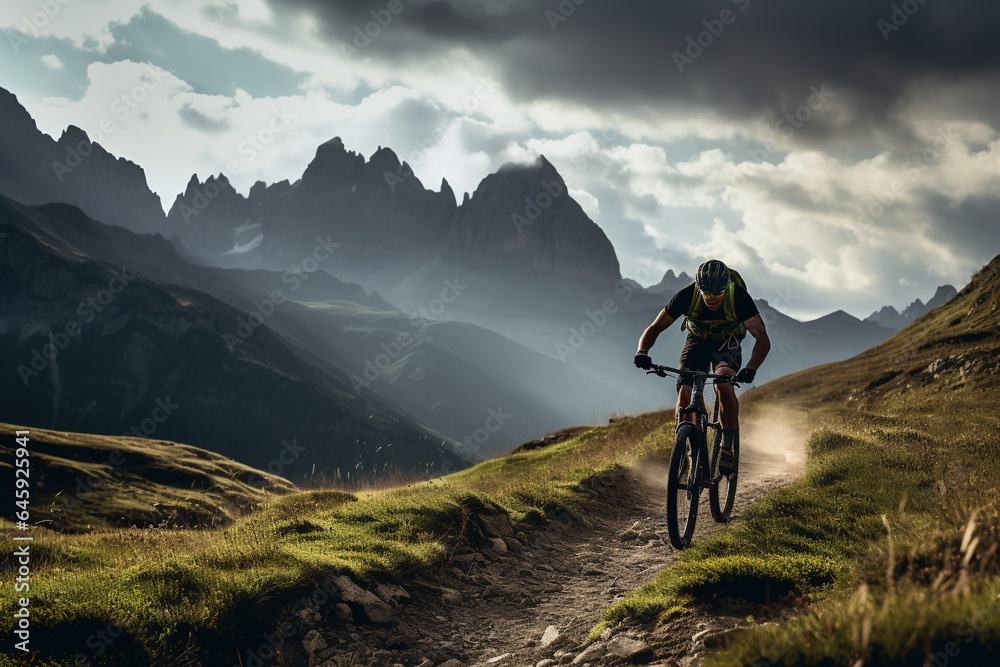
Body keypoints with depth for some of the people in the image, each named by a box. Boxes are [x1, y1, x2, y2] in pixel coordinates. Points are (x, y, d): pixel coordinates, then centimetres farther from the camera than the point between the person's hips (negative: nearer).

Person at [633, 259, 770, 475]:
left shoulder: (739, 297, -32)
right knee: (684, 392, -20)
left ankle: (728, 446, -18)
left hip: (727, 344, -2)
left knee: (723, 384, -31)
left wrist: (750, 369, -54)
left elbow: (762, 338, -36)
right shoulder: (686, 296, -29)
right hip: (697, 341, 2)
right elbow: (654, 328, -22)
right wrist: (642, 352, -43)